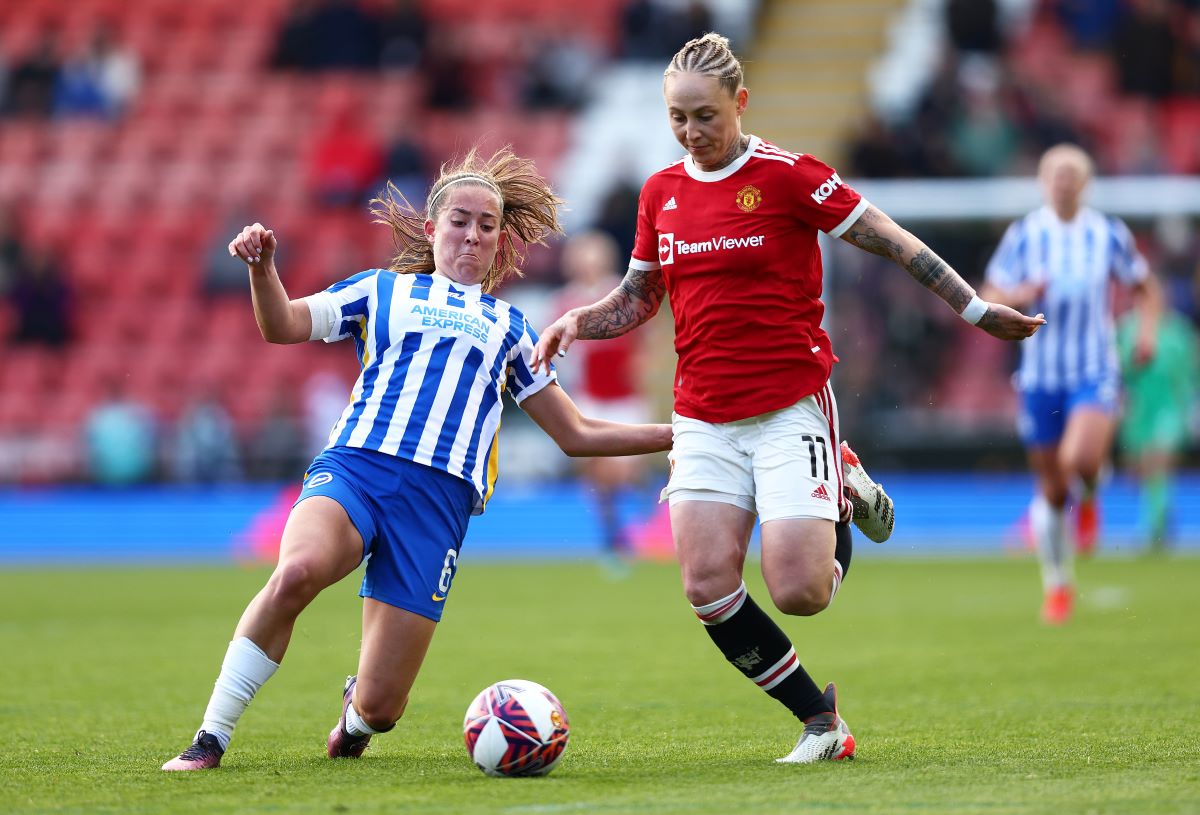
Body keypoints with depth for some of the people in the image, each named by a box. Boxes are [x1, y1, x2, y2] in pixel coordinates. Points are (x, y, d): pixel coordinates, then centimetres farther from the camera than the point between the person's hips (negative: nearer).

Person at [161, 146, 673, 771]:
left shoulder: (509, 328, 27)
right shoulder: (383, 291, 21)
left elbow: (577, 436, 30)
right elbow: (282, 326, 7)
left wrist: (680, 433, 24)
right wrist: (262, 268, -14)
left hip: (438, 500, 2)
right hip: (355, 464, -2)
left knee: (381, 705, -8)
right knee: (296, 571, -38)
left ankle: (356, 714, 33)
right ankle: (209, 741, -25)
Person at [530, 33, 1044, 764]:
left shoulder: (787, 176, -7)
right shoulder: (661, 192, 9)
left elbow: (894, 243, -3)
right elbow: (637, 300, 21)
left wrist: (976, 310, -6)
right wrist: (577, 321, 2)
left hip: (791, 407, -5)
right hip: (705, 418, 5)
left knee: (798, 590, -15)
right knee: (707, 586, -13)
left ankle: (846, 494, 19)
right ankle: (823, 724, 3)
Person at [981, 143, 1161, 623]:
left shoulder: (1109, 235, 1)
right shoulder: (1024, 236, 0)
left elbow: (1144, 287, 15)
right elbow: (988, 299, 1)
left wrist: (1147, 329, -3)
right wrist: (1020, 295, -20)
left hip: (1095, 372, -1)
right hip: (1040, 375, 1)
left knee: (1081, 460, -28)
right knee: (1051, 492, 6)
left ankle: (1088, 501, 9)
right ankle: (1057, 585, 25)